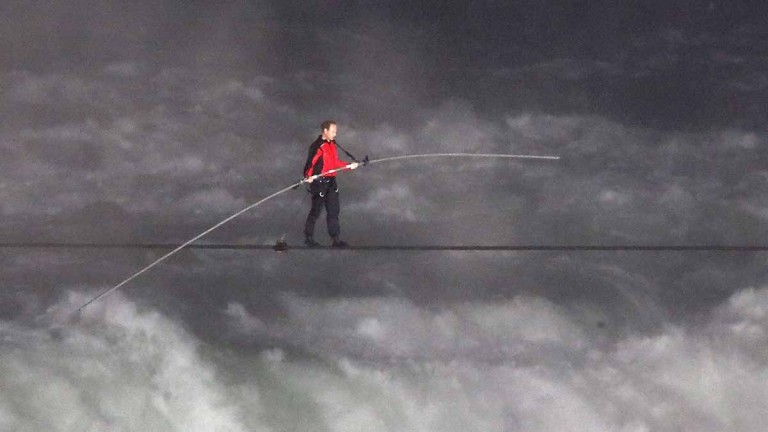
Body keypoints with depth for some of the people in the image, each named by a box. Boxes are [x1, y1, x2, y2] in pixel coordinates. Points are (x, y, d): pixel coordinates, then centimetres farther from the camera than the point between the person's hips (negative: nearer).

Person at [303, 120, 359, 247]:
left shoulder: (332, 144, 11)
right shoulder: (318, 146, -16)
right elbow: (310, 162, -22)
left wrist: (349, 166, 19)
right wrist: (308, 176, -35)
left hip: (331, 181, 8)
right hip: (319, 182, -8)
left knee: (334, 211, 8)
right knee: (316, 211, 2)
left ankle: (335, 239, 14)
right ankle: (308, 238, 16)